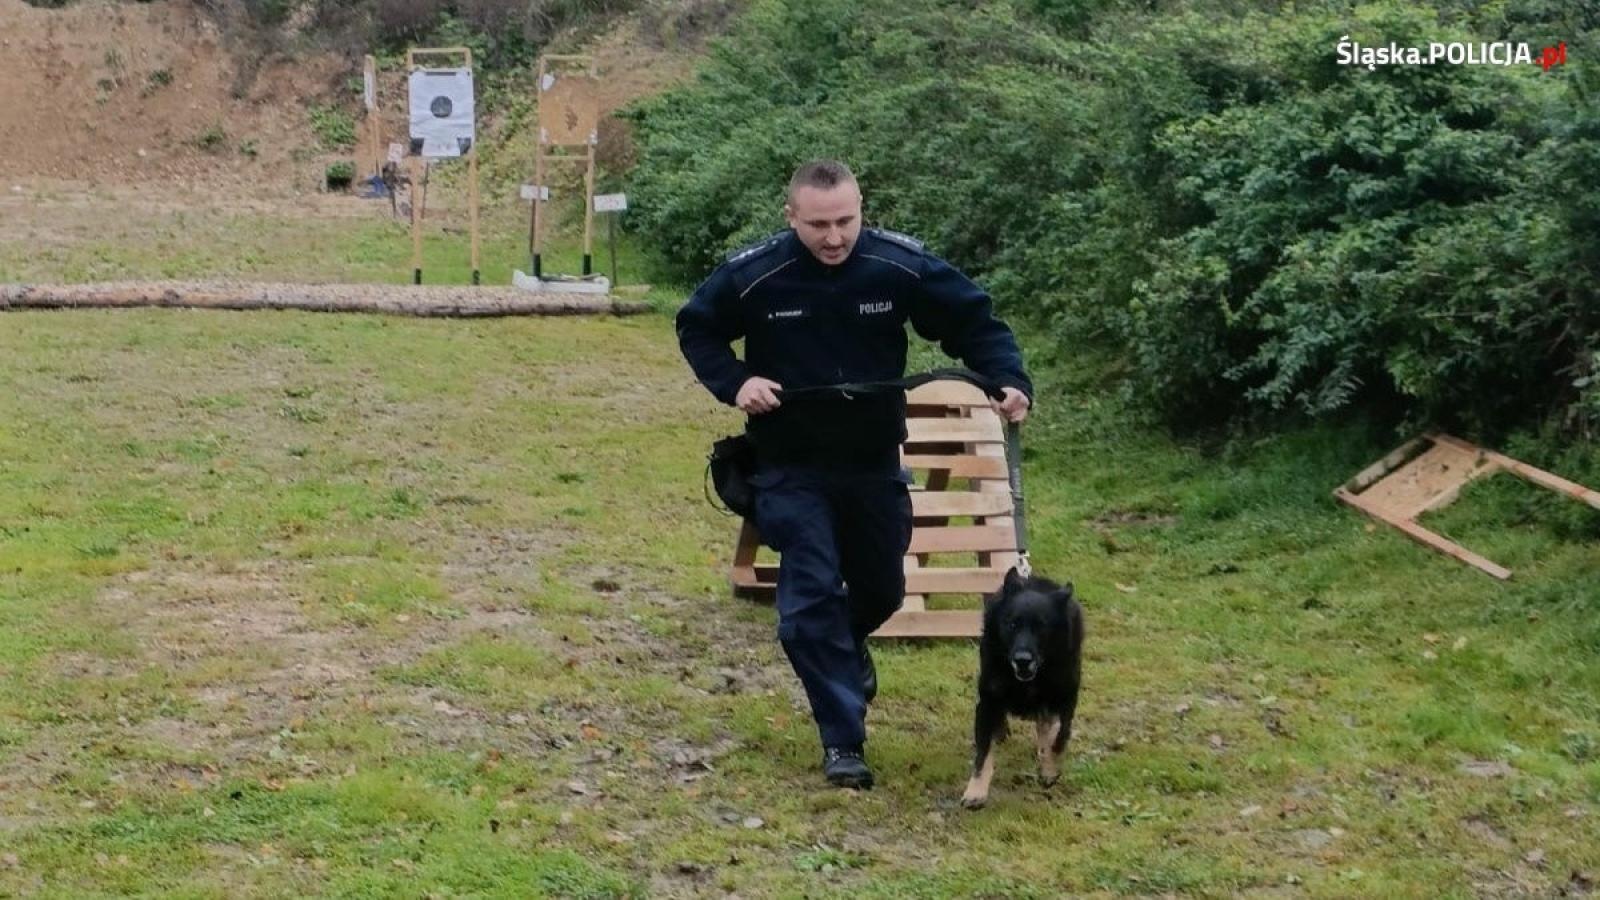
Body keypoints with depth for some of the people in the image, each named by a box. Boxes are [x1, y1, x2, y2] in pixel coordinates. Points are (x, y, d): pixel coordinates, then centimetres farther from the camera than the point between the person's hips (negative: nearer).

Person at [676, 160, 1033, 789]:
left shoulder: (901, 265, -15)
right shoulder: (752, 274, -17)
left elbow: (974, 321, -5)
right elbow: (696, 329, 1)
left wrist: (1009, 380, -22)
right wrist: (734, 382, -17)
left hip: (875, 464, 3)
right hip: (791, 470, -2)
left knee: (881, 589, 18)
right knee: (812, 596, -10)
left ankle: (847, 647, 53)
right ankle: (842, 741, 0)